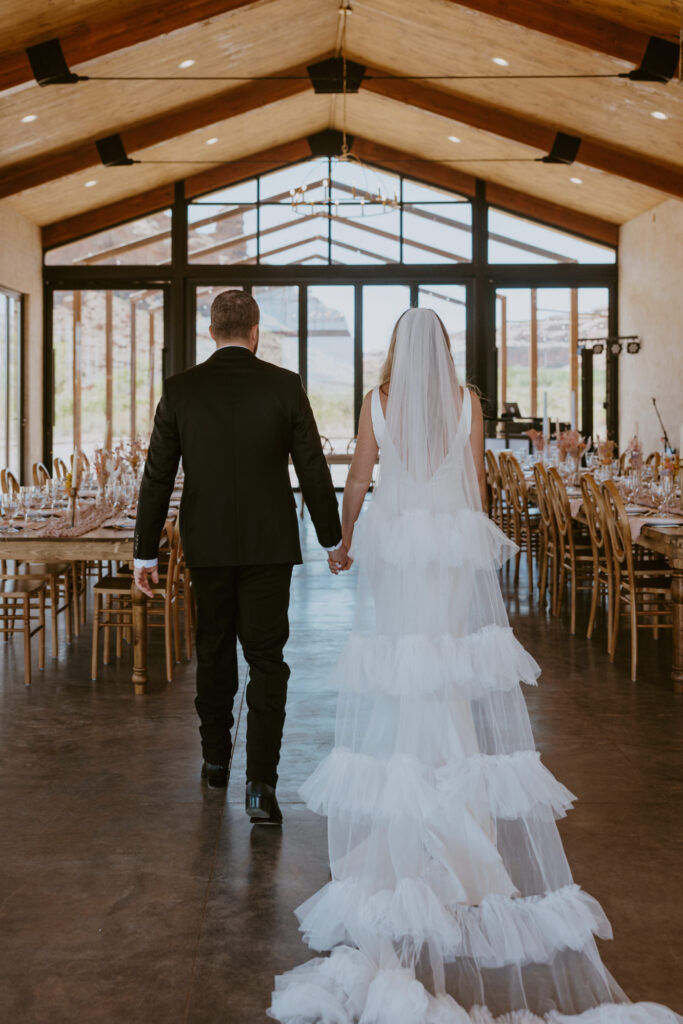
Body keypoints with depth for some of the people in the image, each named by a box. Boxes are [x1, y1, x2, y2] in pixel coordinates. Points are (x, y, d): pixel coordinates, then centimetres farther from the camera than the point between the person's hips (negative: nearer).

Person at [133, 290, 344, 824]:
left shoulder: (180, 389, -2)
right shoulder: (285, 386, -6)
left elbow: (157, 476, -1)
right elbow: (313, 467, -3)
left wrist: (145, 552, 6)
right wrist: (333, 536, 9)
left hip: (206, 544, 2)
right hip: (269, 544, -2)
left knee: (214, 650, 19)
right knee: (266, 659, 3)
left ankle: (216, 759, 34)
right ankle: (261, 784, -3)